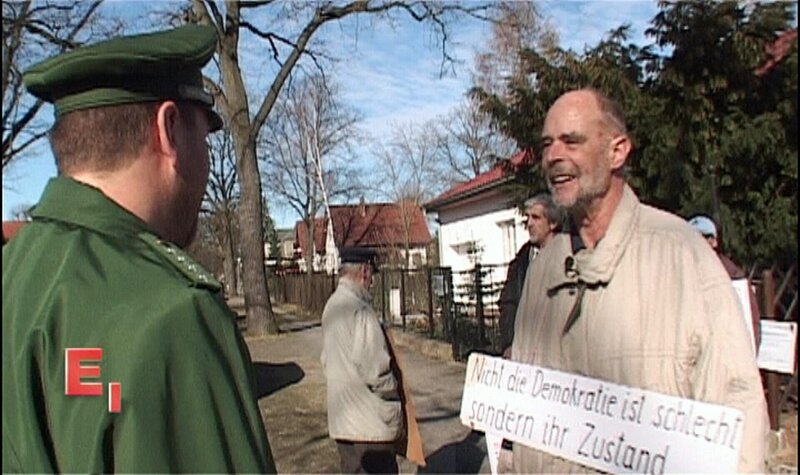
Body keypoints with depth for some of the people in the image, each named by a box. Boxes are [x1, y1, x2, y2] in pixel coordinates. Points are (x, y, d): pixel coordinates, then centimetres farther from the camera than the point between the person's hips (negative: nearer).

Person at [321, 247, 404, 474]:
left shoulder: (331, 306, 7)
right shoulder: (359, 309, -21)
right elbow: (374, 367, -22)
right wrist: (393, 404, -8)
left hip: (341, 416, 9)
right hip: (370, 420, -9)